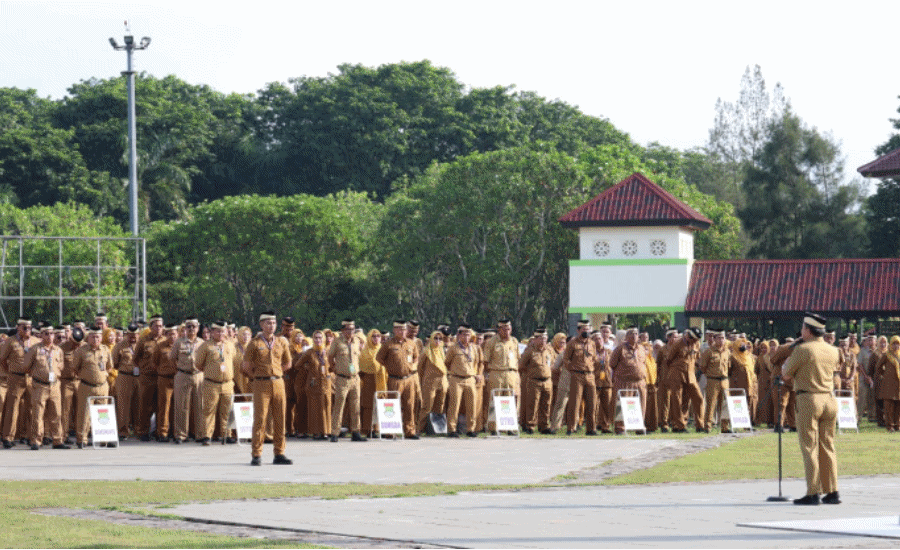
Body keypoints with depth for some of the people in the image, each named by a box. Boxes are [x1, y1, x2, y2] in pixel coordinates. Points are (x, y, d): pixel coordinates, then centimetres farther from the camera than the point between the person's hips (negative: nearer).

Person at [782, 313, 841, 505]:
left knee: (810, 448, -2)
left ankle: (813, 493, -5)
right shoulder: (833, 351, 8)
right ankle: (832, 492, 10)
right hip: (830, 399, 6)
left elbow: (786, 374, -3)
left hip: (809, 400, -6)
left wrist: (791, 354, 15)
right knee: (827, 447, 11)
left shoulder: (802, 350, -9)